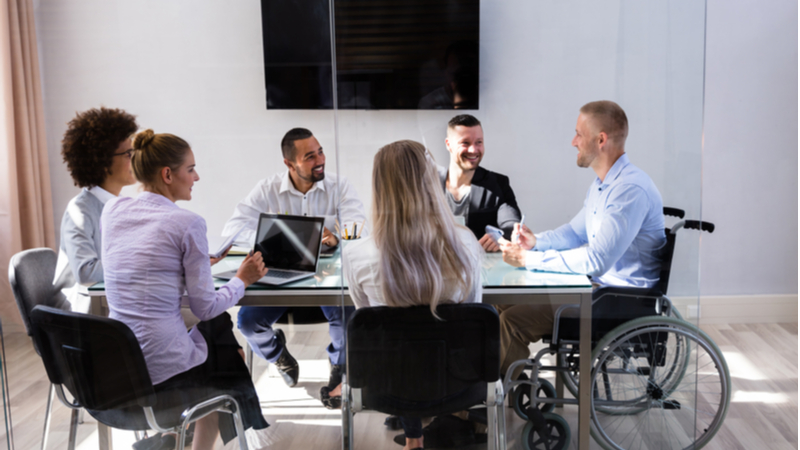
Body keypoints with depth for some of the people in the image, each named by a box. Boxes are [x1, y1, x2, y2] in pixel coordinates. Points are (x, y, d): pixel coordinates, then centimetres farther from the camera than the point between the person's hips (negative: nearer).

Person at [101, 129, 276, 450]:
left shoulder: (112, 211, 5)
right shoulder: (187, 223, -14)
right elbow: (205, 306, -10)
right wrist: (242, 280, 7)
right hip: (162, 370, -6)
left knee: (216, 326, 28)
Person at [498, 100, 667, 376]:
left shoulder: (630, 190, -23)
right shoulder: (601, 184, 12)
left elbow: (596, 260, -28)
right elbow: (576, 231, 23)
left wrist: (530, 259, -23)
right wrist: (536, 241, 3)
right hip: (599, 286, 10)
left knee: (511, 321, -19)